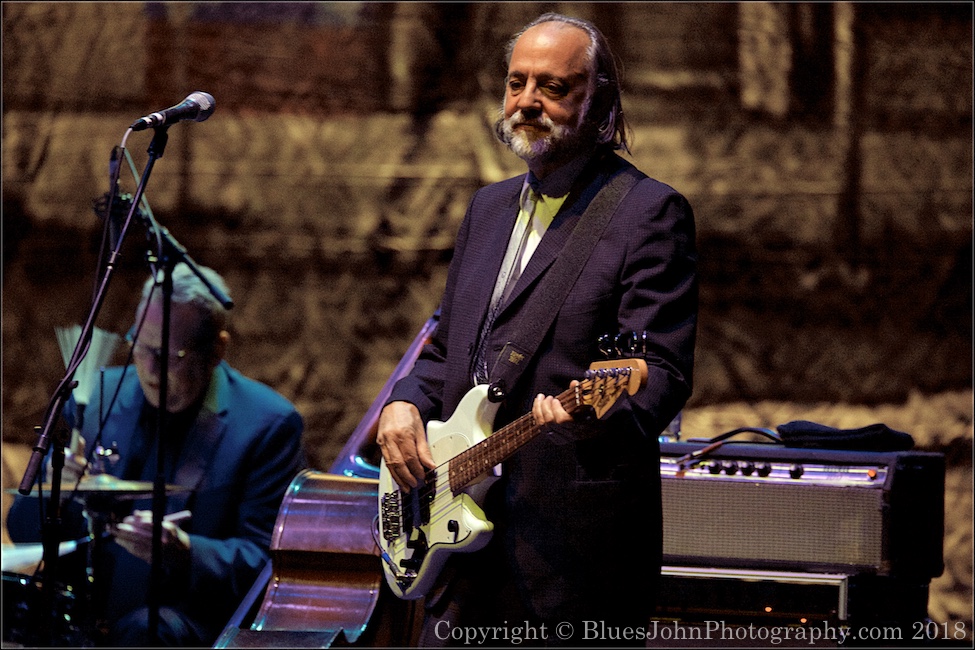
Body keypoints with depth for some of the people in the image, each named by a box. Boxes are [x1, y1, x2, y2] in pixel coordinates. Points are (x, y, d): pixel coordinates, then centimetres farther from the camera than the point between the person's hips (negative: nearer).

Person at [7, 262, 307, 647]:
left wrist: (182, 553, -24)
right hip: (83, 612, 4)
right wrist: (56, 493, -12)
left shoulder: (268, 425, -1)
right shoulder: (97, 396, 11)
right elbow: (23, 529, 12)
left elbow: (268, 563, -6)